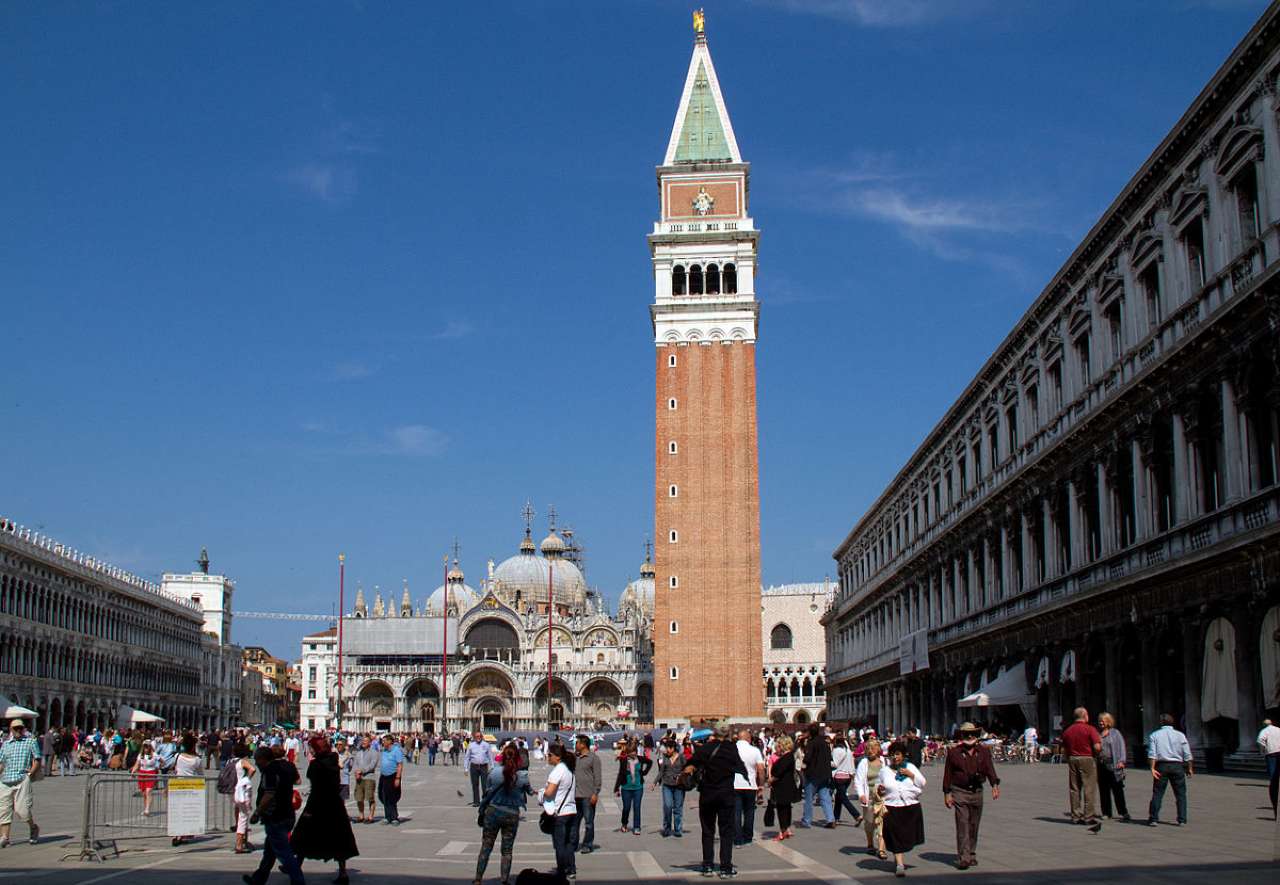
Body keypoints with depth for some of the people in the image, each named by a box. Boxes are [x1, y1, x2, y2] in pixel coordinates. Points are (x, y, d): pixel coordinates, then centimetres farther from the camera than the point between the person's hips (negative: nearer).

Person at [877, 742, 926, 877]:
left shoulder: (911, 767, 8)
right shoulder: (884, 770, 7)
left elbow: (922, 784, 4)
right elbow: (878, 786, 14)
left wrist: (911, 775, -9)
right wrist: (879, 789, -9)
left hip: (911, 807, 1)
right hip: (891, 808, -1)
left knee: (907, 836, 10)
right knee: (896, 837, -7)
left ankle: (899, 857, 35)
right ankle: (899, 864, -4)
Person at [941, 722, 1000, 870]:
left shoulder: (983, 751, 8)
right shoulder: (953, 752, 1)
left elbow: (989, 769, -3)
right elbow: (947, 774, 3)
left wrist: (995, 785, -20)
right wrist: (947, 793, -1)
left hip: (977, 792, 3)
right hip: (960, 792, -3)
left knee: (974, 825, 11)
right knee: (962, 825, -11)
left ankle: (972, 855, 24)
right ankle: (963, 858, -15)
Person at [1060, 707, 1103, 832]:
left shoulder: (1067, 730, 9)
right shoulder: (1090, 729, -8)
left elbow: (1064, 750, 11)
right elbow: (1097, 747, -16)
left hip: (1072, 760, 5)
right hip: (1087, 759, -5)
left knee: (1074, 789, 10)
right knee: (1089, 789, -2)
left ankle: (1076, 816, 13)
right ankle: (1089, 816, -5)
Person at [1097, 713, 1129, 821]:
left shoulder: (1115, 733, 5)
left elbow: (1121, 747, 0)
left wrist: (1121, 761, -12)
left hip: (1112, 765, -4)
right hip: (1101, 765, 4)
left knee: (1117, 790, -6)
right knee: (1103, 790, 5)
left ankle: (1123, 812, -1)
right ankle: (1106, 813, 11)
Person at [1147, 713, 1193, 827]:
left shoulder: (1155, 735, 3)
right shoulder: (1180, 735, 5)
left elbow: (1152, 753, -6)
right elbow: (1187, 754, 1)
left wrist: (1152, 768, -9)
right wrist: (1190, 768, 7)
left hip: (1161, 766, 0)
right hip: (1177, 766, 0)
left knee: (1157, 793, 4)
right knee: (1180, 794, 8)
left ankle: (1153, 818, 2)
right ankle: (1182, 820, 5)